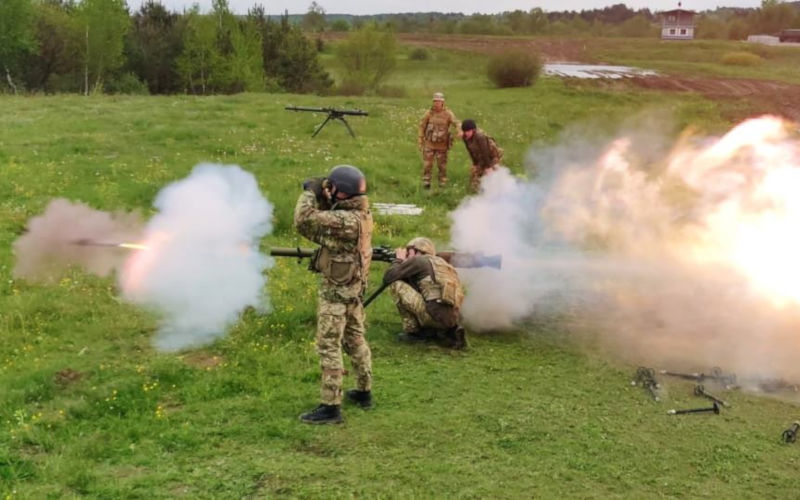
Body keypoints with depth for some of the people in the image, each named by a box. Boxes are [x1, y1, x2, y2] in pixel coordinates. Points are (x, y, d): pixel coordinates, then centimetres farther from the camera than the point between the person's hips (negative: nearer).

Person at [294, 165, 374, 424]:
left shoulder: (346, 221, -28)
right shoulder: (362, 212, 0)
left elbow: (304, 221, -28)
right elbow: (326, 218, 12)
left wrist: (310, 193, -14)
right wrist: (322, 195, -4)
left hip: (336, 289, -9)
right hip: (354, 286, 9)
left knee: (329, 347, -2)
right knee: (355, 338, 20)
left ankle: (331, 407, 2)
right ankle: (364, 392, 33)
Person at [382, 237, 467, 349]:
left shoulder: (418, 260, 4)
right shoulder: (439, 262, 26)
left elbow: (387, 278, 3)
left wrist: (399, 261, 20)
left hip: (435, 315, -7)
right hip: (452, 318, 8)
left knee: (395, 284, 2)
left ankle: (411, 331, 6)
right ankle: (450, 332, 11)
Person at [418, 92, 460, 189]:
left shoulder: (448, 114, -10)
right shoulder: (429, 113, -6)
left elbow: (456, 124, -21)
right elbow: (422, 126, 3)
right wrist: (420, 141, 2)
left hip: (442, 145, -1)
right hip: (429, 144, 1)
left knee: (442, 165, 5)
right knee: (427, 165, -1)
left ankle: (442, 184, 18)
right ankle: (426, 183, 11)